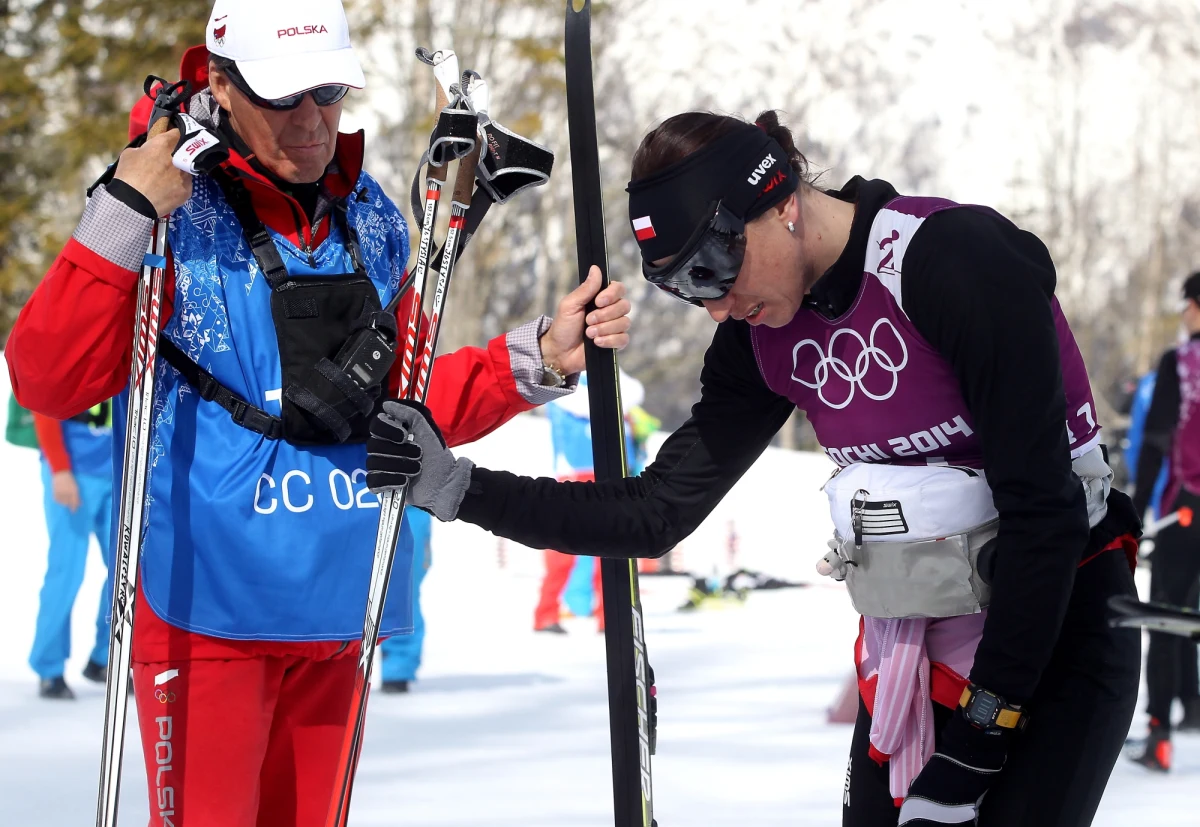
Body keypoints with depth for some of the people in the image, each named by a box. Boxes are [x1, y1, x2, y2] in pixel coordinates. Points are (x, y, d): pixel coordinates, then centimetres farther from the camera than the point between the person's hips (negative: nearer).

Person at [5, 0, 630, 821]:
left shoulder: (371, 221, 9)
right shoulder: (176, 211, -10)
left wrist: (542, 357, 3)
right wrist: (120, 218, -26)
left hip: (337, 610, 6)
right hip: (207, 605, -6)